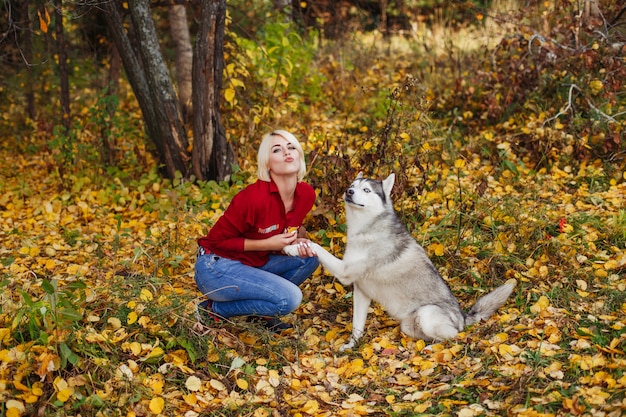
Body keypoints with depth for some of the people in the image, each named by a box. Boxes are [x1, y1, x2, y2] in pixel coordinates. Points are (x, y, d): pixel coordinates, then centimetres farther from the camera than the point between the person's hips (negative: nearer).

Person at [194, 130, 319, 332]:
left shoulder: (306, 194, -6)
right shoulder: (254, 197, -26)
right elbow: (218, 239, -16)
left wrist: (298, 240, -11)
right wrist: (267, 244, -22)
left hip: (254, 263, 8)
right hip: (216, 267, -8)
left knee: (309, 259, -5)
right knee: (289, 298, -22)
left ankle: (259, 313, 5)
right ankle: (213, 309, -5)